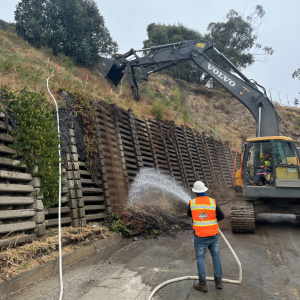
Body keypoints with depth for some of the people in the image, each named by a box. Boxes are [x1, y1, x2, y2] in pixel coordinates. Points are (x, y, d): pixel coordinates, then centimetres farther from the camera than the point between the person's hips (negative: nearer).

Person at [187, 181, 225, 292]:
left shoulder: (192, 203, -8)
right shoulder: (212, 202, -7)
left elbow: (189, 214, 11)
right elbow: (221, 216, -3)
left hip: (200, 236, -2)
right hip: (213, 235, 2)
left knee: (200, 258, 7)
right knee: (216, 256, 15)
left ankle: (202, 284, 11)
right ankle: (218, 281, 23)